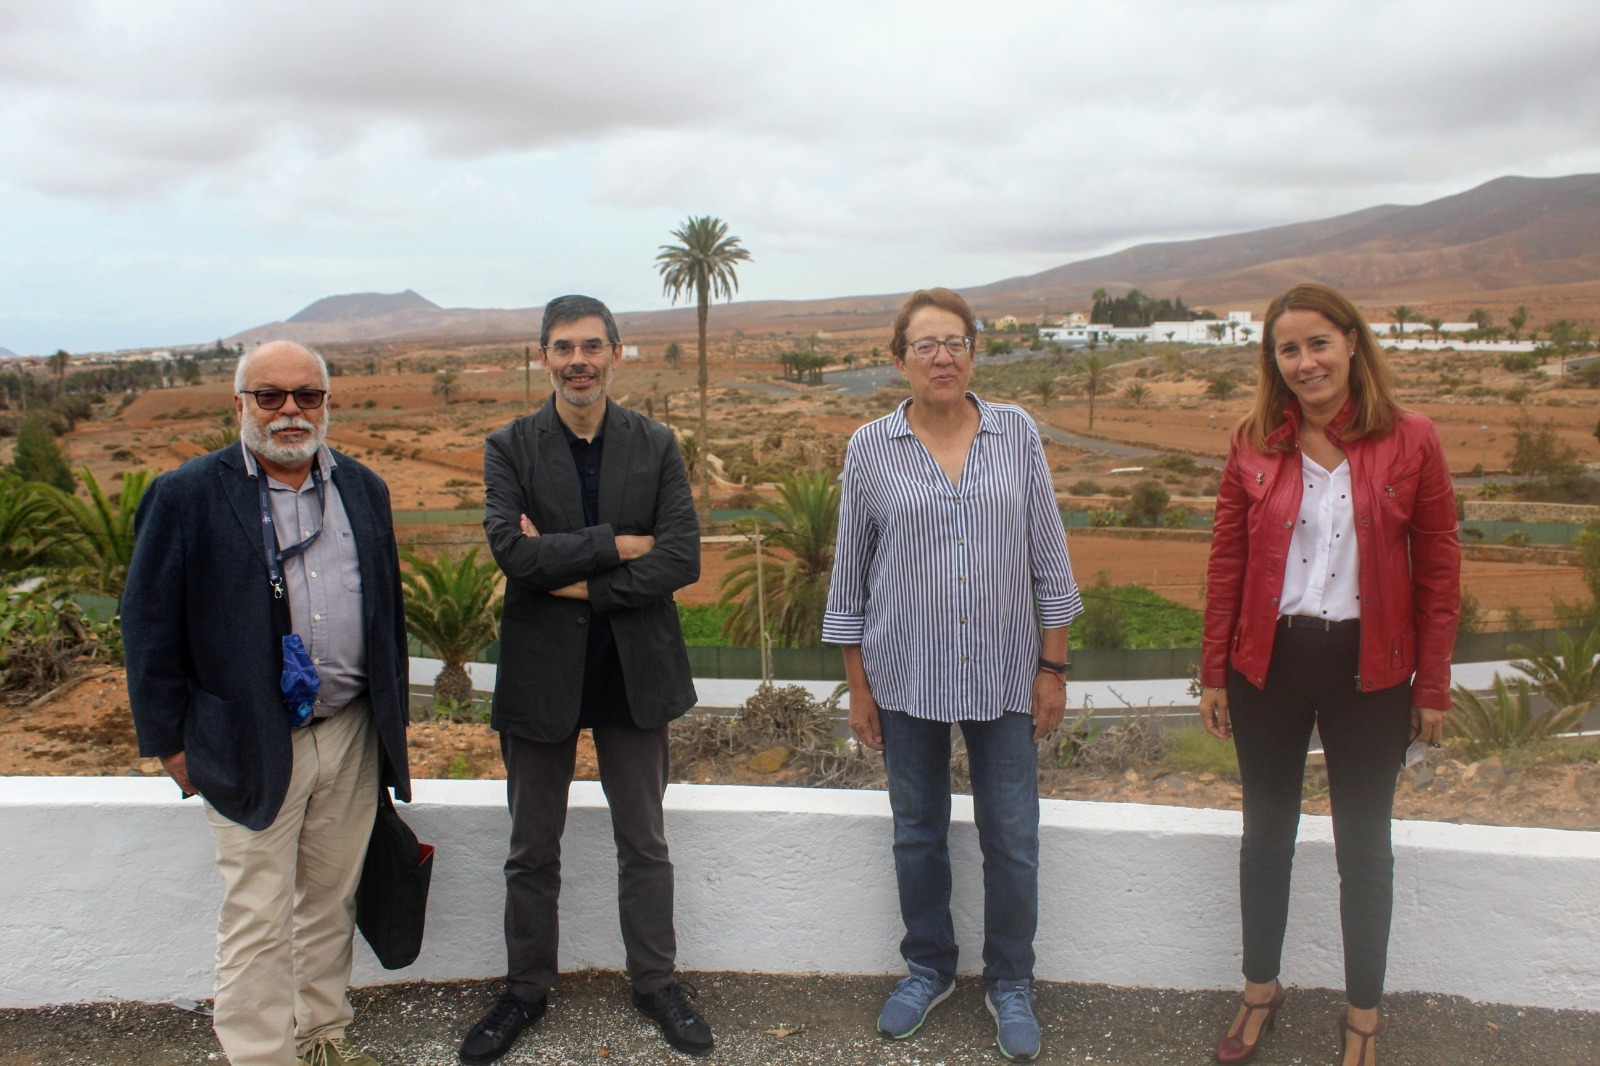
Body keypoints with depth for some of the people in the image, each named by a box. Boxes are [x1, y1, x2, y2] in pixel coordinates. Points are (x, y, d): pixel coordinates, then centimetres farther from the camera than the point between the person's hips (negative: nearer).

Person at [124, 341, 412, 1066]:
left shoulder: (363, 488, 7)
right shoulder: (186, 497, -7)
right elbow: (149, 627, -5)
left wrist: (393, 711, 11)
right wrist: (171, 740, -5)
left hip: (353, 735, 5)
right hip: (252, 747, -4)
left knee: (331, 900, 17)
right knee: (258, 921, 4)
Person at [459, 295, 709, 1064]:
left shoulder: (656, 446, -1)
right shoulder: (509, 449, -3)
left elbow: (682, 559, -12)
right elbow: (511, 549, -19)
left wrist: (578, 581, -16)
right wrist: (619, 545, -18)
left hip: (635, 671, 1)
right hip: (541, 673, 0)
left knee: (644, 843, 15)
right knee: (532, 851, 15)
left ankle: (656, 981, 33)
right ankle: (526, 988, 33)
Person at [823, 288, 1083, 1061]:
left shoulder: (1016, 433, -1)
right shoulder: (870, 449, -2)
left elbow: (1048, 558, 2)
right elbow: (850, 577, 3)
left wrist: (1053, 667, 0)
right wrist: (859, 689, 2)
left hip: (1004, 675, 0)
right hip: (907, 677, 0)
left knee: (1013, 842, 7)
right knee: (918, 835, 14)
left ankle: (1010, 983, 29)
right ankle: (928, 969, 35)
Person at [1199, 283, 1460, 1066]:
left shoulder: (1409, 442, -6)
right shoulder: (1254, 444, -2)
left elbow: (1438, 571, -3)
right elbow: (1226, 563, 1)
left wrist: (1433, 688, -3)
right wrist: (1214, 673, 1)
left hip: (1368, 670, -1)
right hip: (1269, 661, 2)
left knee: (1364, 847, 12)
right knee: (1266, 834, 15)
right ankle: (1260, 988, 35)